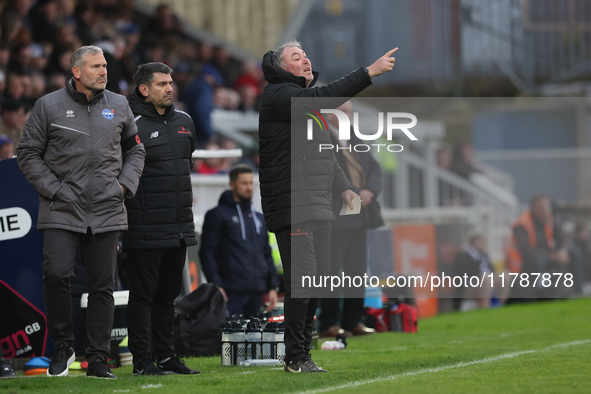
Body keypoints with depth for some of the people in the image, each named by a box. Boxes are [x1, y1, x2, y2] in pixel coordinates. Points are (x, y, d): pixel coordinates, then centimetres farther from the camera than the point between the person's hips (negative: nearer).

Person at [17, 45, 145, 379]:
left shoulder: (118, 106, 11)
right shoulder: (49, 106, 1)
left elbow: (136, 149, 22)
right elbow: (28, 153, 3)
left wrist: (125, 184, 6)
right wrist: (54, 189, -6)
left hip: (107, 212, 3)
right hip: (61, 212, -3)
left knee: (103, 287, 2)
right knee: (57, 275, -16)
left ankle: (98, 360, 9)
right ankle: (63, 346, 4)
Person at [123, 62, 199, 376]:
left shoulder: (184, 122, 13)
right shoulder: (133, 125, -11)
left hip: (180, 228, 7)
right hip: (145, 229, -7)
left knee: (168, 294, 13)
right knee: (143, 294, -2)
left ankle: (166, 355, 20)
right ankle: (142, 360, 1)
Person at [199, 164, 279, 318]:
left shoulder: (259, 218, 22)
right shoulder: (217, 215, 3)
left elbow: (267, 255, 25)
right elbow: (207, 252, -3)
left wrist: (272, 287, 15)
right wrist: (216, 286, -13)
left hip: (256, 292, 6)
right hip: (231, 292, -6)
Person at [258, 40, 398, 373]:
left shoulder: (307, 102, 23)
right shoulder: (279, 96, -6)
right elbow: (324, 96, -22)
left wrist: (345, 188, 14)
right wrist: (370, 72, -25)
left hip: (320, 208, 9)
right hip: (291, 206, -9)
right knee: (302, 279, -13)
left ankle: (303, 354, 14)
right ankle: (295, 357, -8)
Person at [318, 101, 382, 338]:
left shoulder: (355, 140, 19)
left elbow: (374, 168, 14)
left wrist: (370, 191, -6)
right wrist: (355, 194, -19)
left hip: (358, 217, 8)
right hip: (333, 217, -8)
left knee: (357, 270, 8)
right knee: (331, 271, -7)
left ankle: (353, 321, 14)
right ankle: (328, 324, -5)